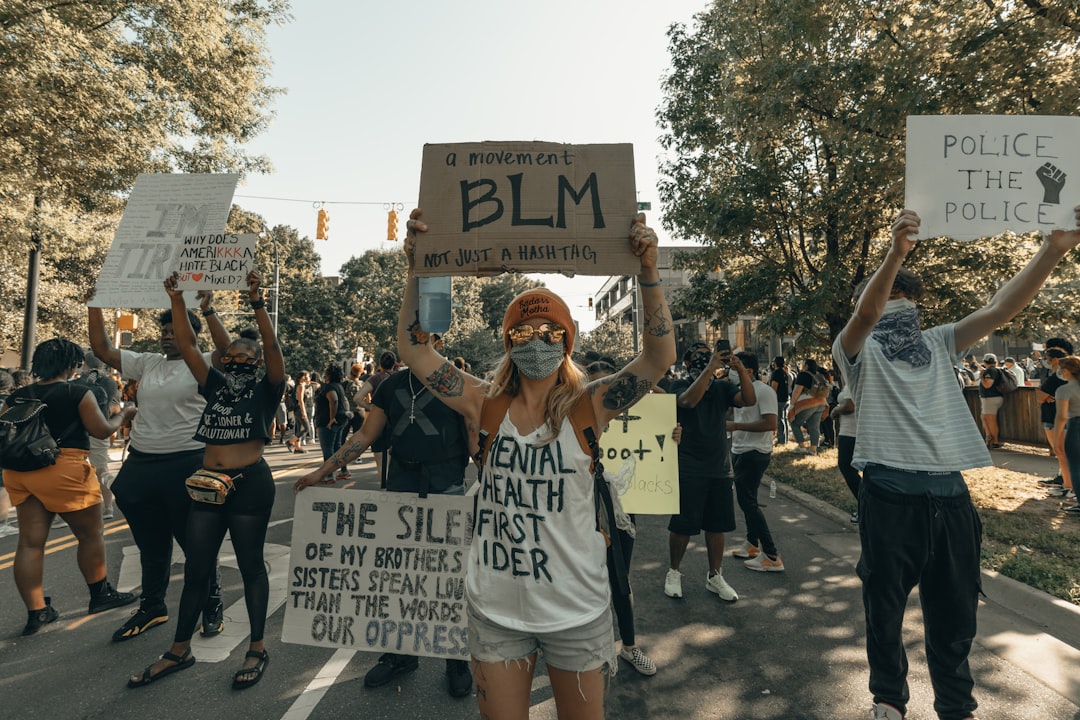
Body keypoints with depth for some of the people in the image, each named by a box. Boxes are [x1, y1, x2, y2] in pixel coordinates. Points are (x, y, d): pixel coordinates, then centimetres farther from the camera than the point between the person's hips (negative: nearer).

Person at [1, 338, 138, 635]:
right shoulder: (78, 392, -7)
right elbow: (101, 430, -6)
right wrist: (123, 414, 10)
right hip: (63, 470, -6)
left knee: (31, 541, 9)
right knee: (91, 533, 10)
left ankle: (36, 611, 12)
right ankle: (100, 594, 22)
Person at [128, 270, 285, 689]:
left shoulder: (266, 389, 0)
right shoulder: (215, 385, 13)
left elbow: (271, 345, -15)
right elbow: (186, 344, 11)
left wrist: (256, 302, -21)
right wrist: (176, 299, 5)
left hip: (250, 485, -5)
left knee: (250, 566, 5)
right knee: (195, 569, 12)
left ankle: (257, 649, 18)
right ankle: (180, 651, 28)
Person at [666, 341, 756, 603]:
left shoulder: (722, 387, 6)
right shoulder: (680, 386, -4)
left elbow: (750, 400, -9)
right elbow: (688, 401, -27)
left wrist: (741, 370, -21)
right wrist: (709, 369, -29)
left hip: (719, 468, 4)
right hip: (688, 470, -4)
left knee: (717, 525, 12)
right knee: (683, 525, 3)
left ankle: (715, 576, 28)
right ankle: (674, 572, 23)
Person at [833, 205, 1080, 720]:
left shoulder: (938, 342, 15)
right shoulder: (857, 348, 1)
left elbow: (1000, 308, 2)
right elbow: (864, 313, -20)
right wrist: (896, 252, -35)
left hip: (950, 493, 4)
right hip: (890, 494, -4)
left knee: (954, 611, 16)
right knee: (885, 607, 10)